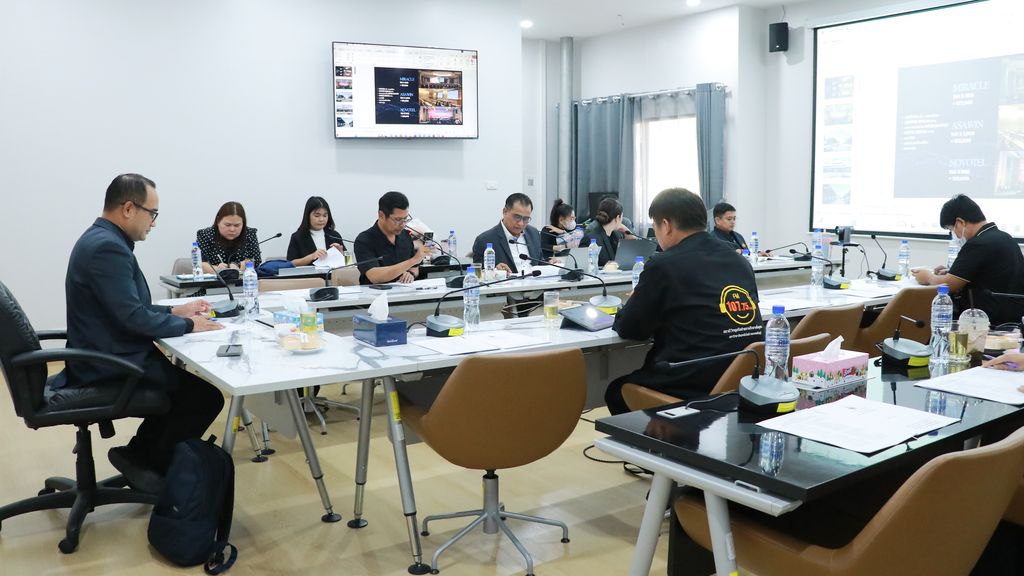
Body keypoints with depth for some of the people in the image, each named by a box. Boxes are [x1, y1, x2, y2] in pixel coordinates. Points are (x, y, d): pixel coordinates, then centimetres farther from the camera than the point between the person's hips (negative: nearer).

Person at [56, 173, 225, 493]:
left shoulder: (101, 239, 10)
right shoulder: (108, 247, -23)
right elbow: (134, 318, -26)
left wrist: (175, 310, 10)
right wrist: (189, 325, -13)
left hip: (107, 358, 11)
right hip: (112, 367, -11)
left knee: (186, 380, 21)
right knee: (207, 395, -9)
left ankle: (139, 453, 21)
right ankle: (149, 464, 8)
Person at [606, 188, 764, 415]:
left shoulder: (664, 266, -11)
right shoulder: (739, 261, 9)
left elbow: (629, 329, -2)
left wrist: (631, 305, 20)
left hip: (694, 389, -7)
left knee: (616, 390, 20)